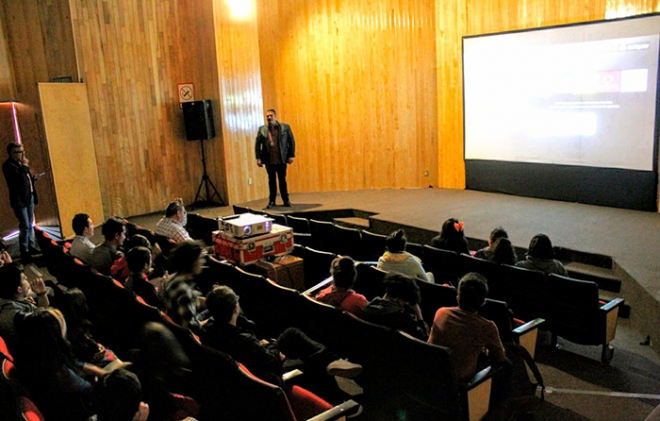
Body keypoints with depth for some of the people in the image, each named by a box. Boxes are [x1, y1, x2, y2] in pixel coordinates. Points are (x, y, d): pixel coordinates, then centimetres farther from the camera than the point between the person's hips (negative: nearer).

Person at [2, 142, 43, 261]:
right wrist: (25, 166, -21)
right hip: (20, 200, -9)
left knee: (30, 225, 14)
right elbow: (20, 180, -27)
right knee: (25, 226, -7)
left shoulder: (20, 163, 12)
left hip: (29, 197, 9)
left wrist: (34, 178, 2)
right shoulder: (8, 165, -16)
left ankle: (31, 247, 23)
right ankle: (24, 251, 1)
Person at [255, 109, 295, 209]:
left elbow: (291, 141, 3)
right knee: (272, 181, 8)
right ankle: (272, 201, 16)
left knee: (282, 180, 5)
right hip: (269, 160, 1)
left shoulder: (285, 127, 2)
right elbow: (257, 144, 5)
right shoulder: (262, 129, 4)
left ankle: (286, 200, 15)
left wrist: (291, 156, -3)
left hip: (282, 159, -1)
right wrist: (258, 158, -2)